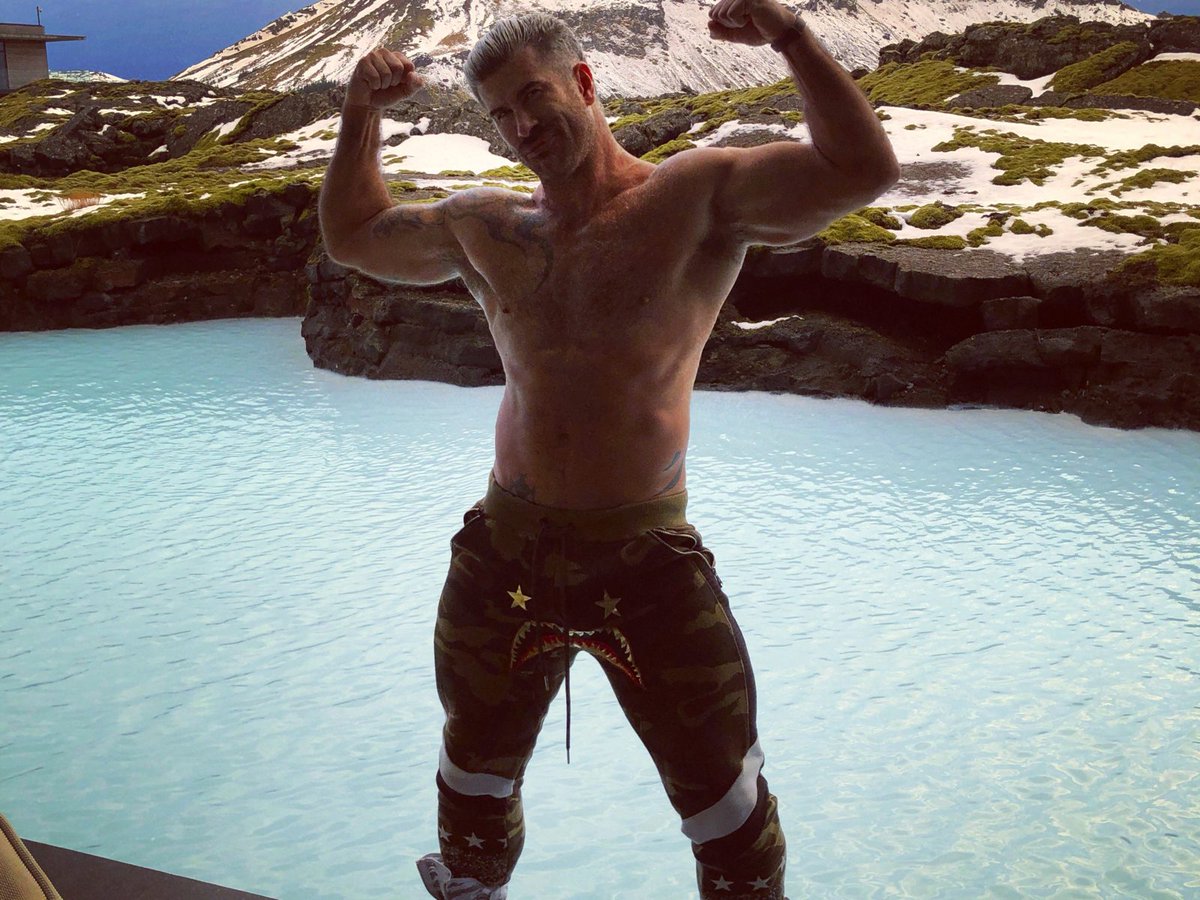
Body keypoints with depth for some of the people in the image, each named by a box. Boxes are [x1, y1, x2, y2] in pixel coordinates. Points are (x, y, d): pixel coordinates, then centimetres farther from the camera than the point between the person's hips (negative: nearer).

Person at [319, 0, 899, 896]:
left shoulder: (698, 198, -6)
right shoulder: (484, 226, 8)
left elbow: (863, 170, -18)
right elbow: (352, 235, 22)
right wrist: (361, 115, 10)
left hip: (647, 555, -4)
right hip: (506, 551, 5)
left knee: (724, 796, 7)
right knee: (476, 770, 24)